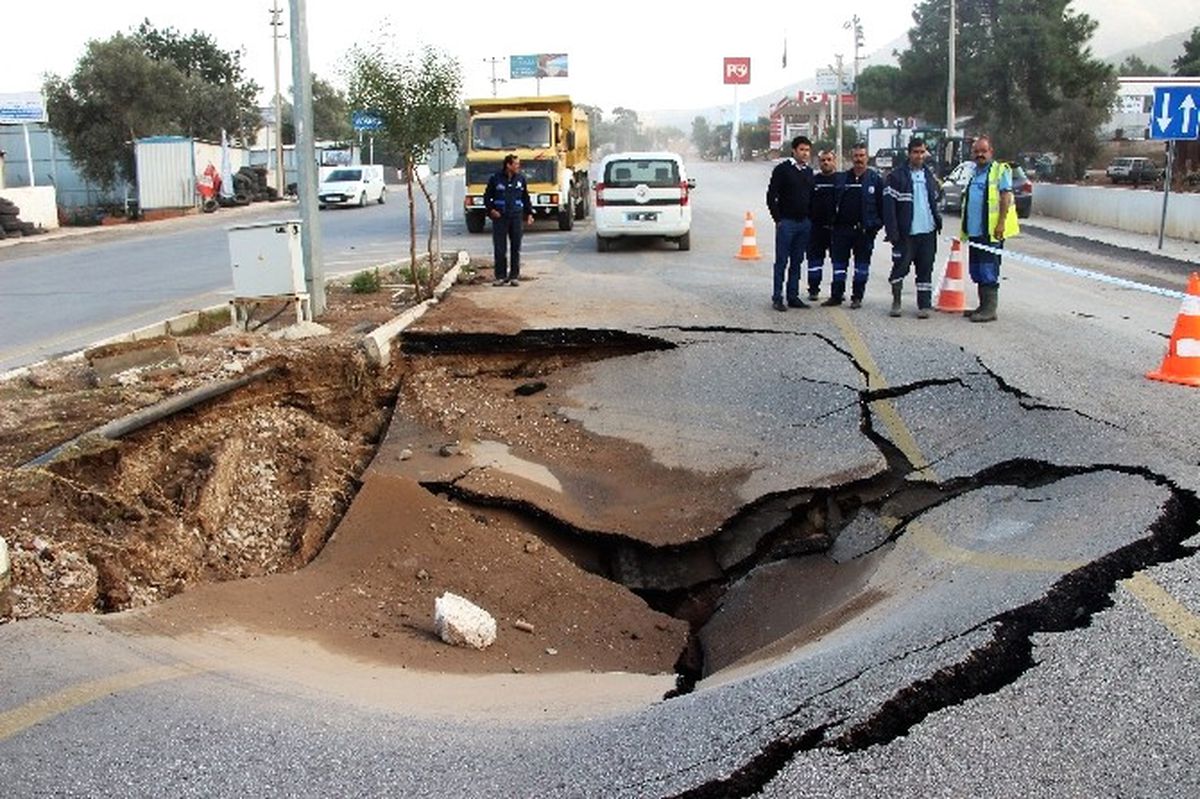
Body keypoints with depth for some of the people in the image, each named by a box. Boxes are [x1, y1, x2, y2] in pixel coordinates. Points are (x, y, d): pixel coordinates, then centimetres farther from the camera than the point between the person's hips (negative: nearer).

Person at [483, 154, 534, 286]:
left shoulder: (521, 178, 7)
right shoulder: (495, 179, -1)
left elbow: (526, 197, 16)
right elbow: (487, 197, 6)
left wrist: (529, 213, 11)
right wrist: (491, 210, -7)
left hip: (516, 217, 2)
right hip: (500, 217, -2)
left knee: (516, 248, 4)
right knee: (499, 248, -1)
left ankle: (514, 276, 12)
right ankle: (500, 276, 7)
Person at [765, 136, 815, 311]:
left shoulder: (809, 172, 12)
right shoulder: (782, 169, -4)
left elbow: (811, 197, 18)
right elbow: (771, 196, -7)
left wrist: (810, 219, 8)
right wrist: (778, 219, -10)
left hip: (804, 223, 5)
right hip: (786, 222, -5)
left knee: (797, 262, 8)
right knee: (782, 261, -3)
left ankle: (793, 296, 14)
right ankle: (777, 298, 2)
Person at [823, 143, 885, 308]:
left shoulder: (875, 179, 0)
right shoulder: (841, 178, 8)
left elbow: (882, 204, -2)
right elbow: (834, 203, 10)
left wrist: (878, 224, -8)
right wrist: (833, 223, 4)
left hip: (864, 230, -2)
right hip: (842, 228, 3)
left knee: (862, 265, 5)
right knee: (839, 263, 6)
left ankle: (857, 297, 13)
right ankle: (836, 295, 13)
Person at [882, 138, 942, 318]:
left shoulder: (930, 175, 13)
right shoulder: (896, 176, -5)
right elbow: (889, 206, -9)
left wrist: (937, 220, 11)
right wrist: (892, 232, -16)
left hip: (927, 231, 5)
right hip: (906, 233, -5)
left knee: (925, 270, 6)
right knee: (900, 266, -2)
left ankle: (924, 305, 11)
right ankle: (896, 301, 16)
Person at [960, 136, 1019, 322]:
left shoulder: (1000, 171, -4)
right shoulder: (973, 173, 18)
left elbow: (1006, 197, -11)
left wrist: (1001, 223, -20)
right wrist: (965, 228, 21)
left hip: (991, 231, -8)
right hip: (974, 230, 8)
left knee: (988, 271, -8)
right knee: (976, 271, 11)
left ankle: (990, 309, -5)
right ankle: (983, 306, 20)